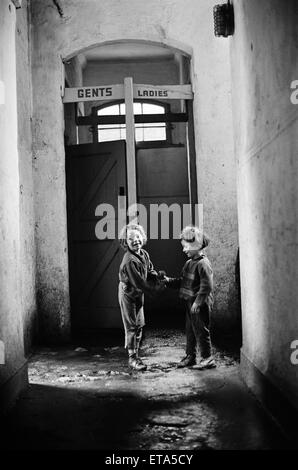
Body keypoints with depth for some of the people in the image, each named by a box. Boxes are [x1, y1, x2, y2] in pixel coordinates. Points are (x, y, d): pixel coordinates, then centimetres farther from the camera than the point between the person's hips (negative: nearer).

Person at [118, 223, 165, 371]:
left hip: (139, 294, 8)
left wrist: (157, 275, -11)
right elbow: (139, 283, -28)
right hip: (128, 294, -8)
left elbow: (150, 270, 11)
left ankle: (135, 354, 29)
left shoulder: (144, 254, -2)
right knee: (132, 327, -1)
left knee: (139, 325, 15)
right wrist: (158, 287, -23)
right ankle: (132, 358, 9)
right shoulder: (129, 261, -29)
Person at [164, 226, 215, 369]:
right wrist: (168, 281, 7)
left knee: (201, 331, -1)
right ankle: (190, 356, 26)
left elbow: (206, 286, -22)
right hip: (190, 303, 9)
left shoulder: (203, 263, -18)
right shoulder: (189, 263, 12)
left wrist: (197, 302, -23)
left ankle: (207, 358, 10)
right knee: (190, 330, 15)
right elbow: (182, 281, 20)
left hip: (201, 304, -9)